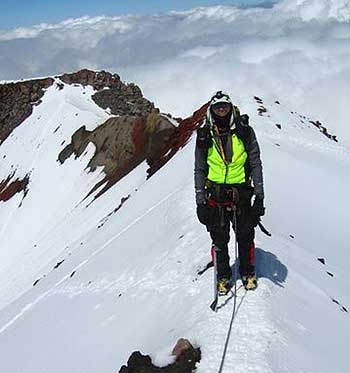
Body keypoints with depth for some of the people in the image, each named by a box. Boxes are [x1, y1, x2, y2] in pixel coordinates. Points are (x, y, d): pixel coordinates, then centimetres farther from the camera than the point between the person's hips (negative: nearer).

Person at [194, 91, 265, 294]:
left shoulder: (244, 131, -3)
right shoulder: (205, 136, 0)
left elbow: (255, 163, 0)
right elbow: (200, 170, 5)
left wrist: (259, 196, -5)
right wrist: (200, 201, 0)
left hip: (241, 193, 0)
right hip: (216, 195, 1)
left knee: (245, 237, 9)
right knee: (219, 239, 7)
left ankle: (248, 272, 31)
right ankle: (223, 277, 25)